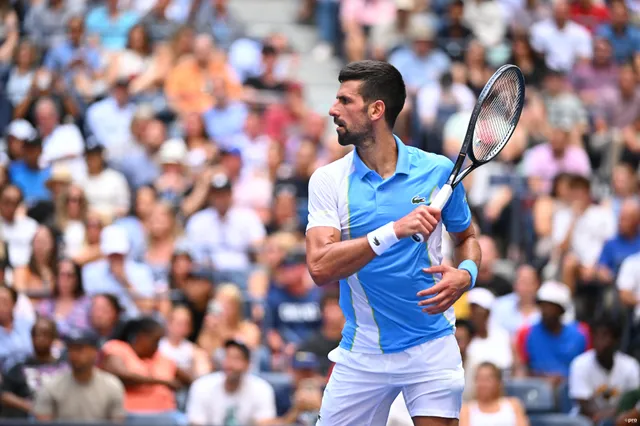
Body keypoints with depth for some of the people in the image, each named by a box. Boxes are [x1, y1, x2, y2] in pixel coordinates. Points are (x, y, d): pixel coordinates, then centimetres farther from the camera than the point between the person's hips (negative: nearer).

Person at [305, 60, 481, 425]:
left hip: (431, 349, -1)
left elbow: (467, 237, 15)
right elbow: (320, 269, -18)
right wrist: (395, 231, -30)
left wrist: (465, 273, -10)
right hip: (361, 354, 1)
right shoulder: (328, 180, -5)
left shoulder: (437, 171, -3)